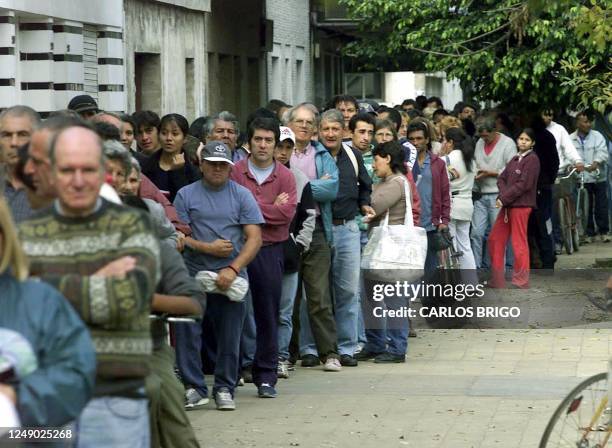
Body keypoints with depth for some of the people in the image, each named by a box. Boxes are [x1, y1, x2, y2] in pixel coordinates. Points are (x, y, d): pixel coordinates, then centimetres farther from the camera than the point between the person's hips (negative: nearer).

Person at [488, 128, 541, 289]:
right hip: (507, 205, 8)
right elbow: (502, 178, 11)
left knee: (519, 242, -4)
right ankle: (497, 280, 17)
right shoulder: (515, 159, 17)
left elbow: (524, 184, -15)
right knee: (495, 239, 10)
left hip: (521, 205, -8)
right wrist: (503, 196, -8)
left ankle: (521, 281, 4)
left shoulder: (532, 159, -7)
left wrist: (504, 198, -13)